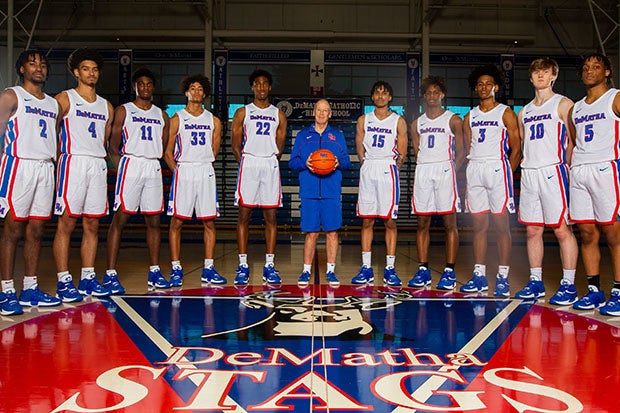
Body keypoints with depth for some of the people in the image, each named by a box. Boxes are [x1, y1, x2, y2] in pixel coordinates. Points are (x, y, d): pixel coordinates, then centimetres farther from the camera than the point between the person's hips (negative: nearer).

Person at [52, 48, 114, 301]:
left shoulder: (106, 107, 18)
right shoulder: (64, 99, 3)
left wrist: (100, 157, 13)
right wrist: (58, 157, -6)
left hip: (98, 165, 5)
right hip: (73, 162, -5)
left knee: (92, 224, 6)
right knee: (66, 222, -6)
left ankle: (87, 278, 13)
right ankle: (63, 281, -2)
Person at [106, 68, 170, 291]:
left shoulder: (162, 115, 17)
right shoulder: (122, 111, 4)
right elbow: (113, 147, -1)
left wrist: (154, 159, 8)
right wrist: (122, 166, -8)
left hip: (153, 168, 5)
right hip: (130, 164, -5)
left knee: (154, 221, 6)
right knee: (120, 219, -7)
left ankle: (154, 272, 13)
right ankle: (110, 274, -5)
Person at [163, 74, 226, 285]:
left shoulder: (213, 121, 12)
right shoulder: (177, 119, 4)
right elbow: (168, 151, 4)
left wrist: (204, 165, 8)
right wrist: (178, 171, -1)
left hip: (206, 173, 3)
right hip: (183, 171, -3)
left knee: (209, 222, 2)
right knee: (177, 221, -3)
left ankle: (208, 269, 9)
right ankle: (176, 269, 5)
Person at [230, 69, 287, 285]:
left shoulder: (279, 115, 13)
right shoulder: (242, 113, 8)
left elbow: (279, 148, 13)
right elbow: (236, 145, 5)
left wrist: (269, 162, 5)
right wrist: (246, 163, 1)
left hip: (270, 166, 2)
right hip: (248, 163, -1)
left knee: (271, 217, 1)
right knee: (244, 216, -2)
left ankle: (269, 266, 6)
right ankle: (243, 265, 3)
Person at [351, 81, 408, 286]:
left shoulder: (398, 121, 6)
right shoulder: (363, 120, 12)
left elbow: (402, 153, 5)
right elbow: (360, 149, 12)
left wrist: (392, 168, -1)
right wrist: (368, 167, 4)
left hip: (388, 170, -2)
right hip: (367, 170, 2)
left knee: (389, 221, -2)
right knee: (366, 221, 2)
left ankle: (390, 269, 3)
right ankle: (366, 268, 8)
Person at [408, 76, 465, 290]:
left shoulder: (453, 120, 5)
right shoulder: (417, 124, 17)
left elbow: (460, 152, 4)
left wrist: (451, 169, -4)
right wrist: (425, 168, 4)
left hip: (444, 169, -4)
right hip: (422, 170, 4)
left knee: (450, 222, -5)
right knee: (422, 223, 3)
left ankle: (449, 272, -2)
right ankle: (423, 270, 9)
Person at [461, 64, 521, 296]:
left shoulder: (506, 114, 3)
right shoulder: (470, 117, 16)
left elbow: (516, 150, 1)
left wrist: (506, 174, -7)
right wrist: (469, 177, 8)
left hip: (497, 169, -4)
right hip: (474, 172, 4)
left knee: (501, 226, -3)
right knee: (479, 226, 5)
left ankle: (503, 277, 2)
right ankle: (479, 276, 10)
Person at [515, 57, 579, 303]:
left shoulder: (562, 104, 2)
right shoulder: (524, 112, 19)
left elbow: (573, 140, -4)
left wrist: (565, 166, -11)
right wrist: (524, 164, 13)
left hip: (552, 171, -6)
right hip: (528, 173, 6)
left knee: (562, 228, -6)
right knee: (533, 230, 7)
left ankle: (568, 284, 0)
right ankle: (536, 282, 14)